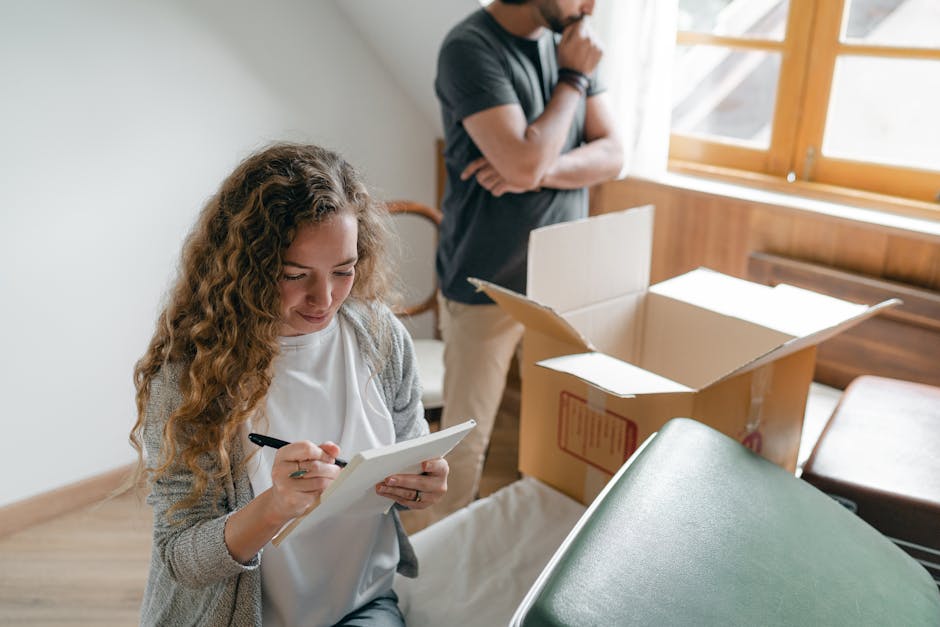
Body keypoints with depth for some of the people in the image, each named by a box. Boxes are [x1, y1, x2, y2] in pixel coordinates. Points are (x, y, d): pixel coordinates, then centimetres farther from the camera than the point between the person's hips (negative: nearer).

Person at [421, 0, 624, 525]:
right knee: (466, 440, 5)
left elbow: (612, 155, 0)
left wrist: (539, 171, -18)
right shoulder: (470, 47, -14)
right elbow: (525, 164, -24)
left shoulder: (573, 42, 6)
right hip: (486, 285, -6)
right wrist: (573, 78, -11)